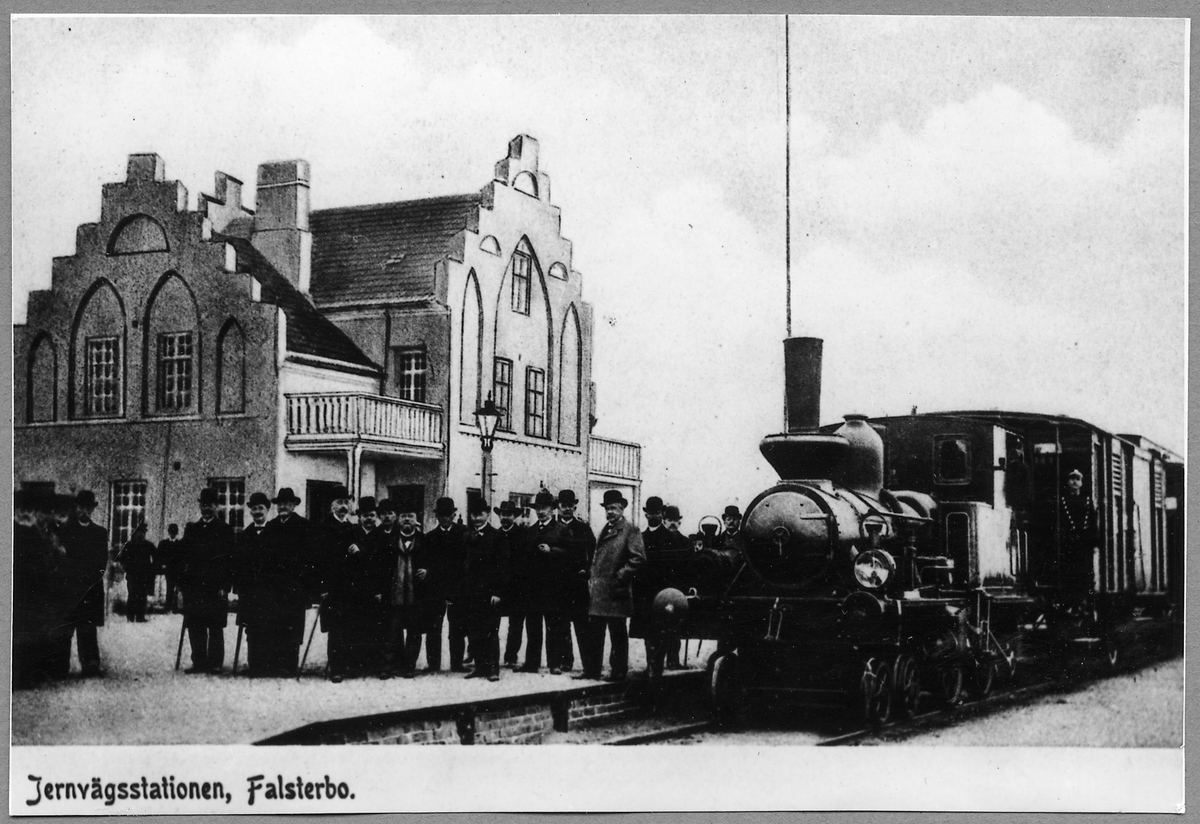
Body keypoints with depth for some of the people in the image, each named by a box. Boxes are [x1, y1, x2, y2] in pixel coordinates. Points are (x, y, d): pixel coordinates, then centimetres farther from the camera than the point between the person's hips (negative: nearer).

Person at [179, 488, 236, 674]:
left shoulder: (225, 530, 4)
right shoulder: (191, 529, 15)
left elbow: (230, 559, -1)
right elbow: (183, 558, 13)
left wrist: (225, 586, -9)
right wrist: (182, 583, 4)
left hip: (216, 587, -3)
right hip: (193, 587, 3)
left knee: (216, 627, -2)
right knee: (195, 627, 1)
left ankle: (215, 663, 2)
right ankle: (199, 662, 7)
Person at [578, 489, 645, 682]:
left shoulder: (630, 531, -6)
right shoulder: (604, 531, 19)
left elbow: (638, 558, -14)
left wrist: (620, 577, -15)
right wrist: (591, 577, 15)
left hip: (616, 591, -8)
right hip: (598, 592, 8)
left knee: (618, 634, -2)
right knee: (595, 633, 10)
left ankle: (618, 672, 3)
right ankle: (591, 670, 15)